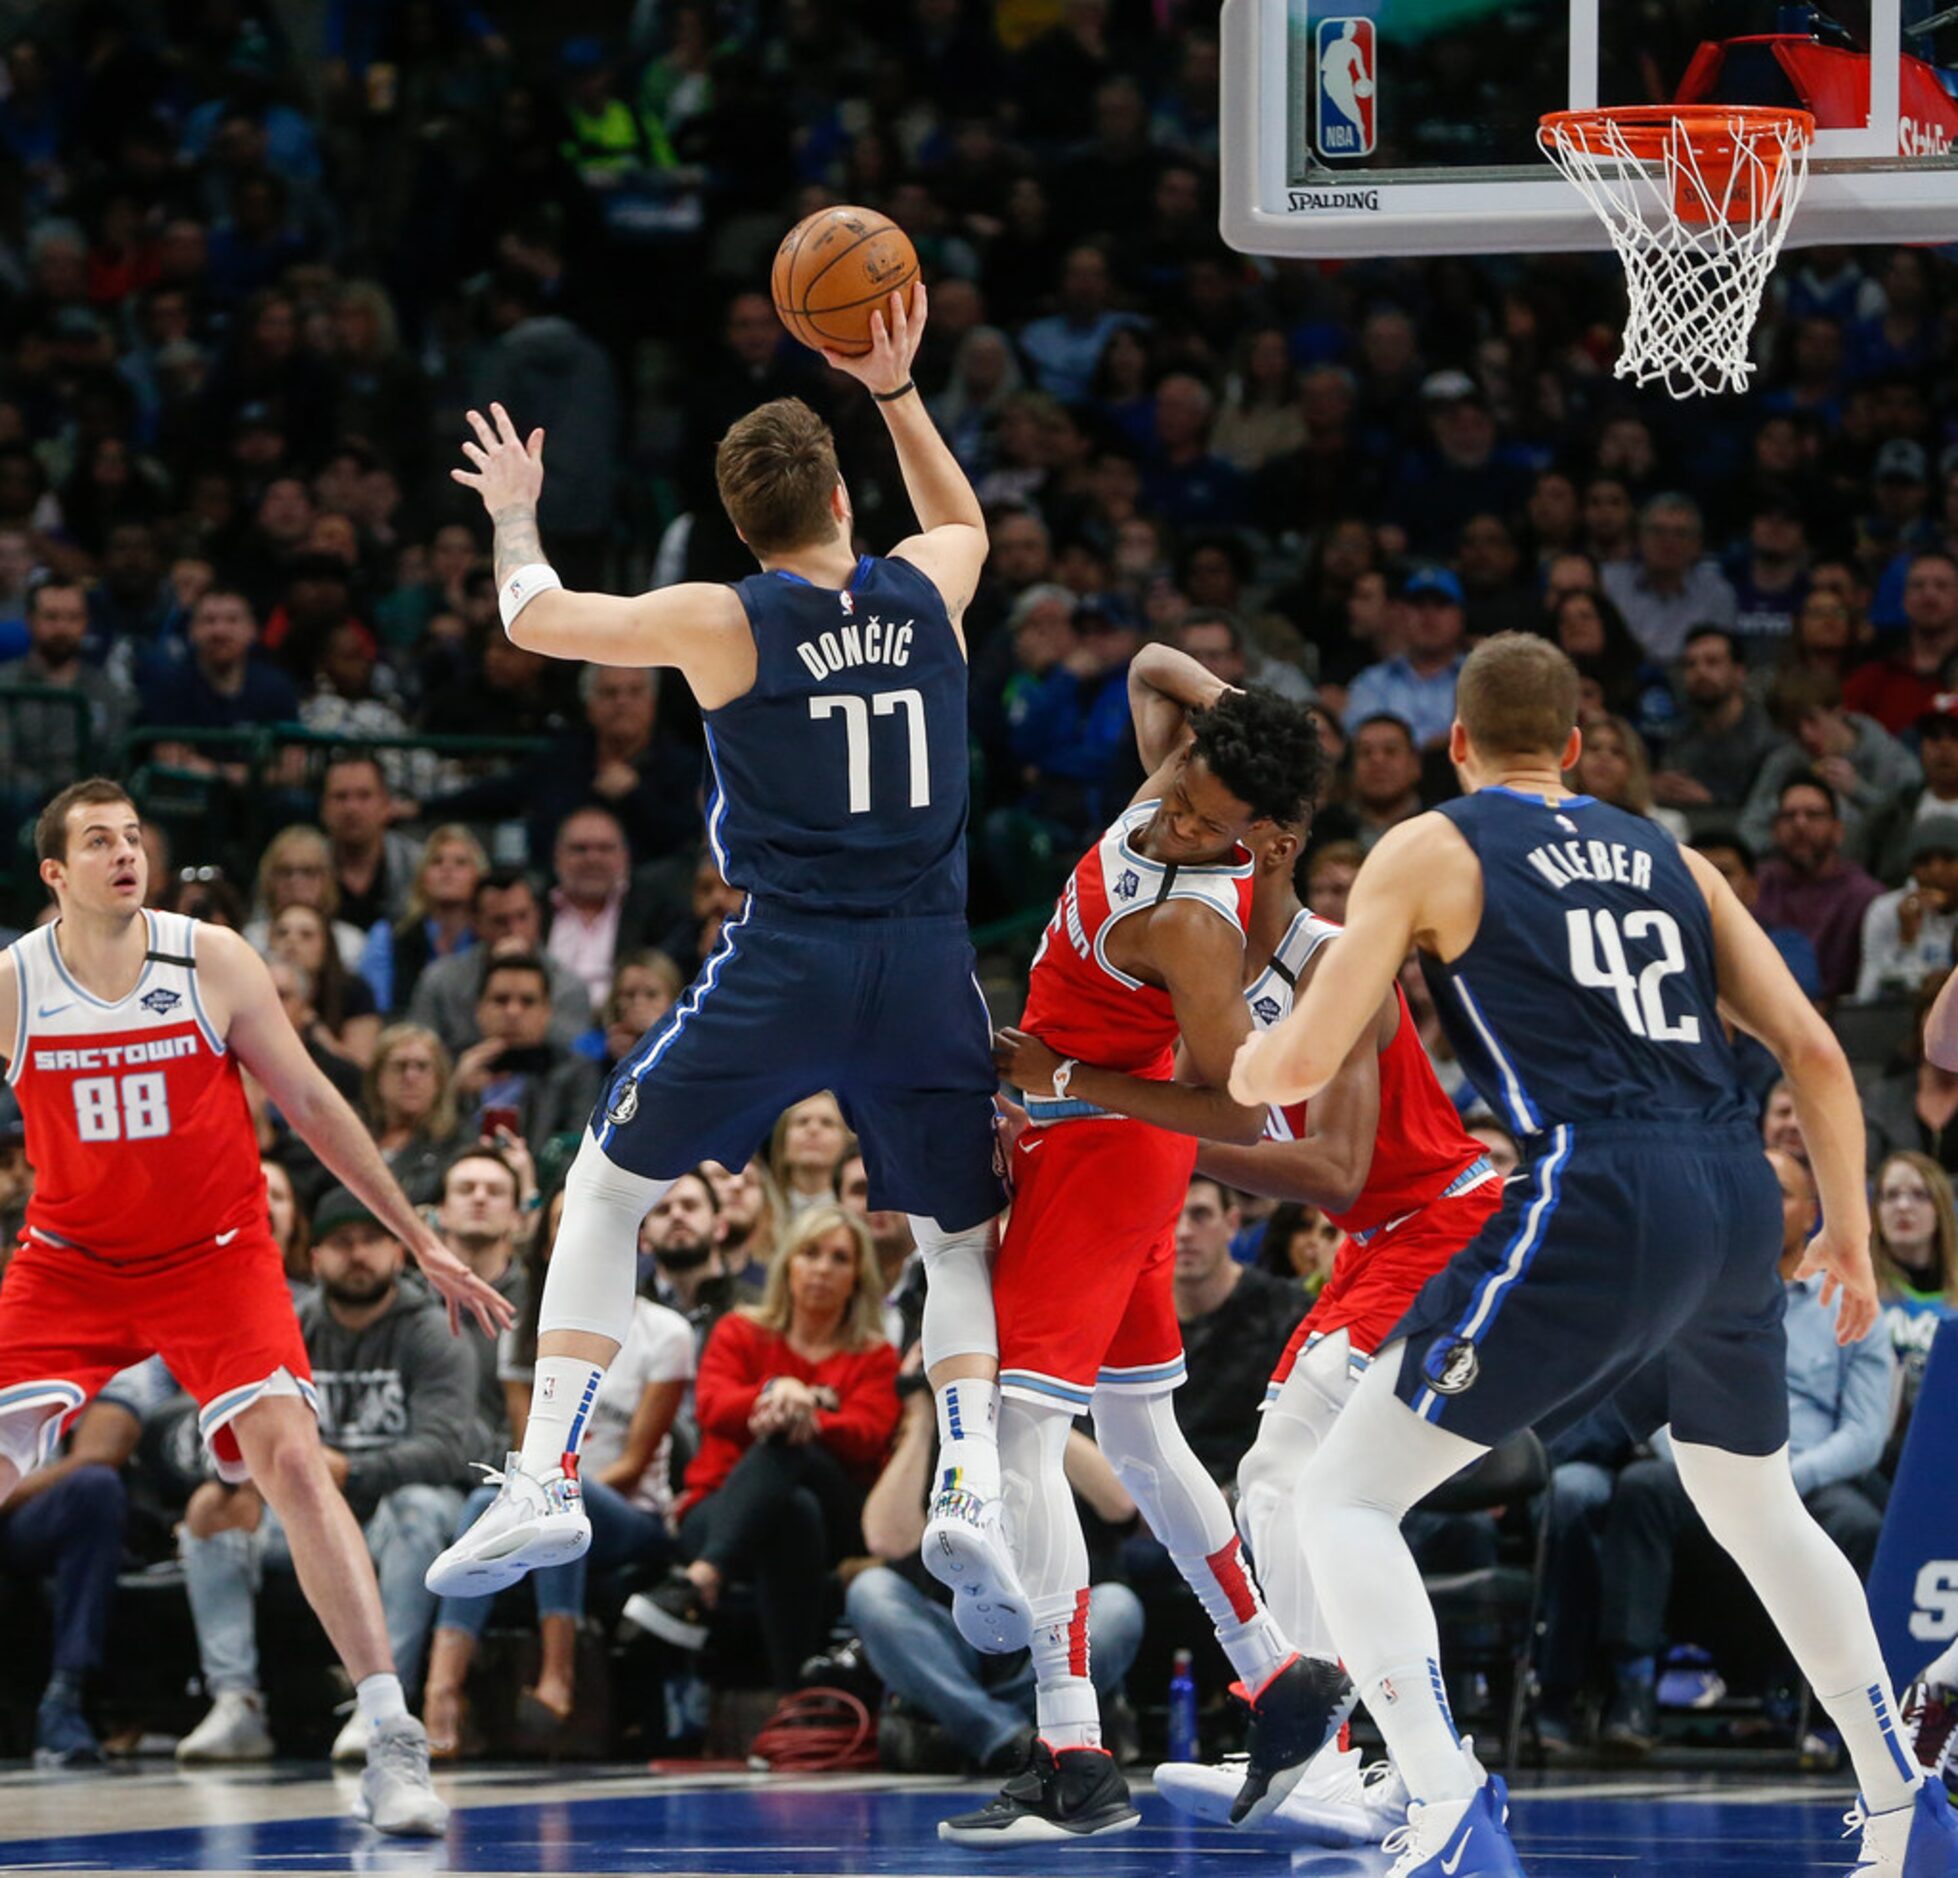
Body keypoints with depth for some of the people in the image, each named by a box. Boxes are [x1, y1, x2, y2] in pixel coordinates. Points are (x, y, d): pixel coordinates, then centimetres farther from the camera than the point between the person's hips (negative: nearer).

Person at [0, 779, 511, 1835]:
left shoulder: (212, 962, -9)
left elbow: (312, 1105, 0)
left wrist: (422, 1243, 2)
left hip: (214, 1258, -1)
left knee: (291, 1460, -19)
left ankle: (392, 1741, -20)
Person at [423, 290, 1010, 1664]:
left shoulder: (723, 623, -3)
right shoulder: (927, 593, 6)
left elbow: (534, 618, 10)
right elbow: (966, 522, 32)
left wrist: (514, 513, 28)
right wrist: (895, 390, 32)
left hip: (784, 968, -2)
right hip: (929, 970, 3)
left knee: (604, 1193, 13)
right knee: (963, 1242, 17)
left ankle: (548, 1482, 4)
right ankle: (975, 1492, -6)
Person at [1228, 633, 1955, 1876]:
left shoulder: (1432, 851, 8)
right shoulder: (1668, 856, 22)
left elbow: (1304, 1064, 1)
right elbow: (1814, 1051, 16)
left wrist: (1236, 1073, 24)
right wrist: (1850, 1234, 26)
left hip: (1596, 1209, -6)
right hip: (1738, 1198, 6)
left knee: (1345, 1497, -1)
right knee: (1759, 1508, 31)